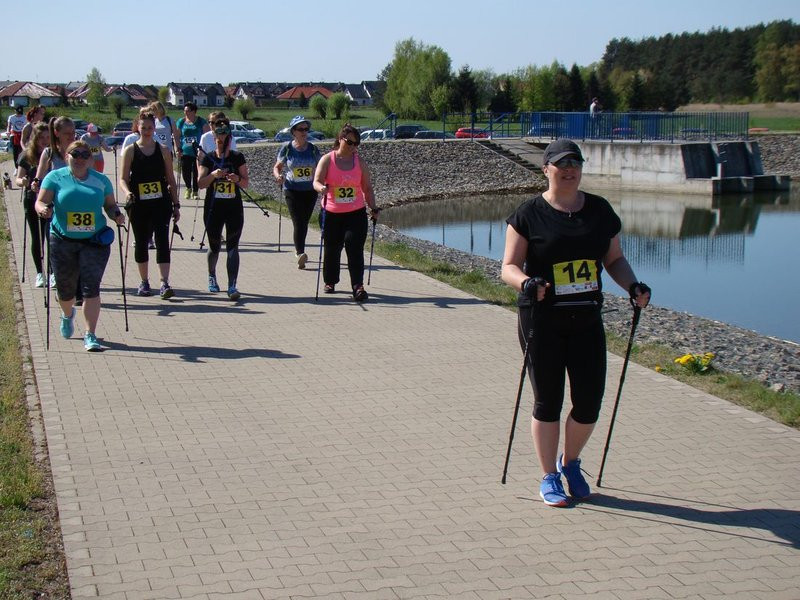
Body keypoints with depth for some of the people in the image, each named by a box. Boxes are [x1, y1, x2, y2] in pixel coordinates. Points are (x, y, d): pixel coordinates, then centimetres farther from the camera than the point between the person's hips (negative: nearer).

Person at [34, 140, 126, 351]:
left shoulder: (101, 180, 7)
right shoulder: (55, 177, 1)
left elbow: (110, 205, 14)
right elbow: (40, 202, -4)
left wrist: (117, 215, -7)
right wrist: (43, 209, -26)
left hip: (95, 241, 0)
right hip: (63, 241, 0)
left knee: (91, 287, -11)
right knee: (65, 287, 13)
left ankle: (90, 335, -6)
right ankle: (68, 315, 48)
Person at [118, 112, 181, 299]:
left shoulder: (163, 151, 7)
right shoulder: (130, 151, 3)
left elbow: (171, 180, 11)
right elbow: (123, 179, -2)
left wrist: (176, 204, 8)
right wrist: (127, 193, -23)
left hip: (161, 203, 0)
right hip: (138, 204, 0)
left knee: (162, 240, -11)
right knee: (141, 242, 8)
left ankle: (165, 283, -14)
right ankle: (144, 282, 21)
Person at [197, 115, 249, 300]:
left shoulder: (238, 157, 1)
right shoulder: (208, 158, -1)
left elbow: (246, 183, 0)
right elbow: (200, 183, -9)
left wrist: (238, 179, -21)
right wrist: (214, 174, -26)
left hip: (234, 208, 0)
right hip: (213, 208, 0)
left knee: (232, 246, -10)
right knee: (214, 247, 11)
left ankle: (232, 286, -14)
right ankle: (212, 276, 40)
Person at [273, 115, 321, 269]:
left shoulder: (313, 149, 3)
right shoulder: (287, 148, -2)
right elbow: (277, 167, 6)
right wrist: (278, 176, -15)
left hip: (310, 191, 3)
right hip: (292, 191, -3)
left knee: (304, 223, 12)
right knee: (298, 222, -15)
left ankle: (299, 251, 31)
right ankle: (300, 254, -23)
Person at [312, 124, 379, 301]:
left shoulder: (359, 162, 6)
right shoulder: (327, 160, -2)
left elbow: (367, 188, 10)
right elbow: (316, 182, -12)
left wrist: (373, 208, 0)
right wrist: (321, 187, -35)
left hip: (356, 213, 0)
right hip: (332, 214, 0)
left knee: (354, 247, -11)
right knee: (332, 249, 9)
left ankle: (358, 286, -13)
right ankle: (330, 282, 29)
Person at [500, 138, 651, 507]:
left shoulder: (600, 210, 8)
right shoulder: (529, 214, -3)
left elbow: (614, 259, 16)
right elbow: (509, 267, -5)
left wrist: (632, 286, -3)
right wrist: (526, 282, -26)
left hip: (587, 318, 4)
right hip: (542, 320, -3)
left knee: (590, 401, 3)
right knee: (548, 401, 3)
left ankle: (570, 462, 31)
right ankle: (549, 478, 19)